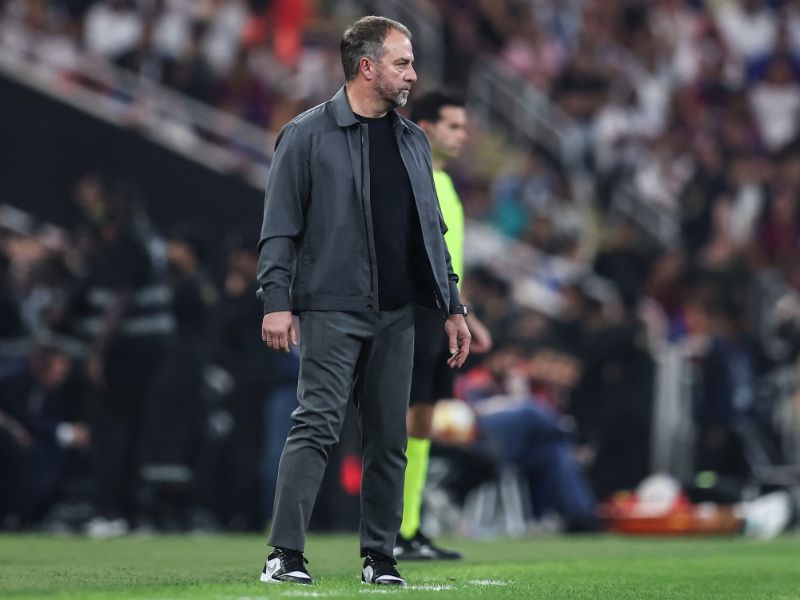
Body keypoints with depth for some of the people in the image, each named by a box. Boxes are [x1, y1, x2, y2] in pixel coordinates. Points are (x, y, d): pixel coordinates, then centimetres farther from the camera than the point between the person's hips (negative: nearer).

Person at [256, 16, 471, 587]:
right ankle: (286, 554, -10)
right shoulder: (308, 135, -3)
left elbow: (432, 232, 18)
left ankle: (380, 558, 14)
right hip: (332, 310, -5)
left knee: (389, 439, 7)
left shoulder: (413, 141, 14)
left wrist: (452, 307, 13)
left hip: (396, 315, 6)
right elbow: (280, 228, -5)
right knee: (316, 427, -11)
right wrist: (276, 302, -14)